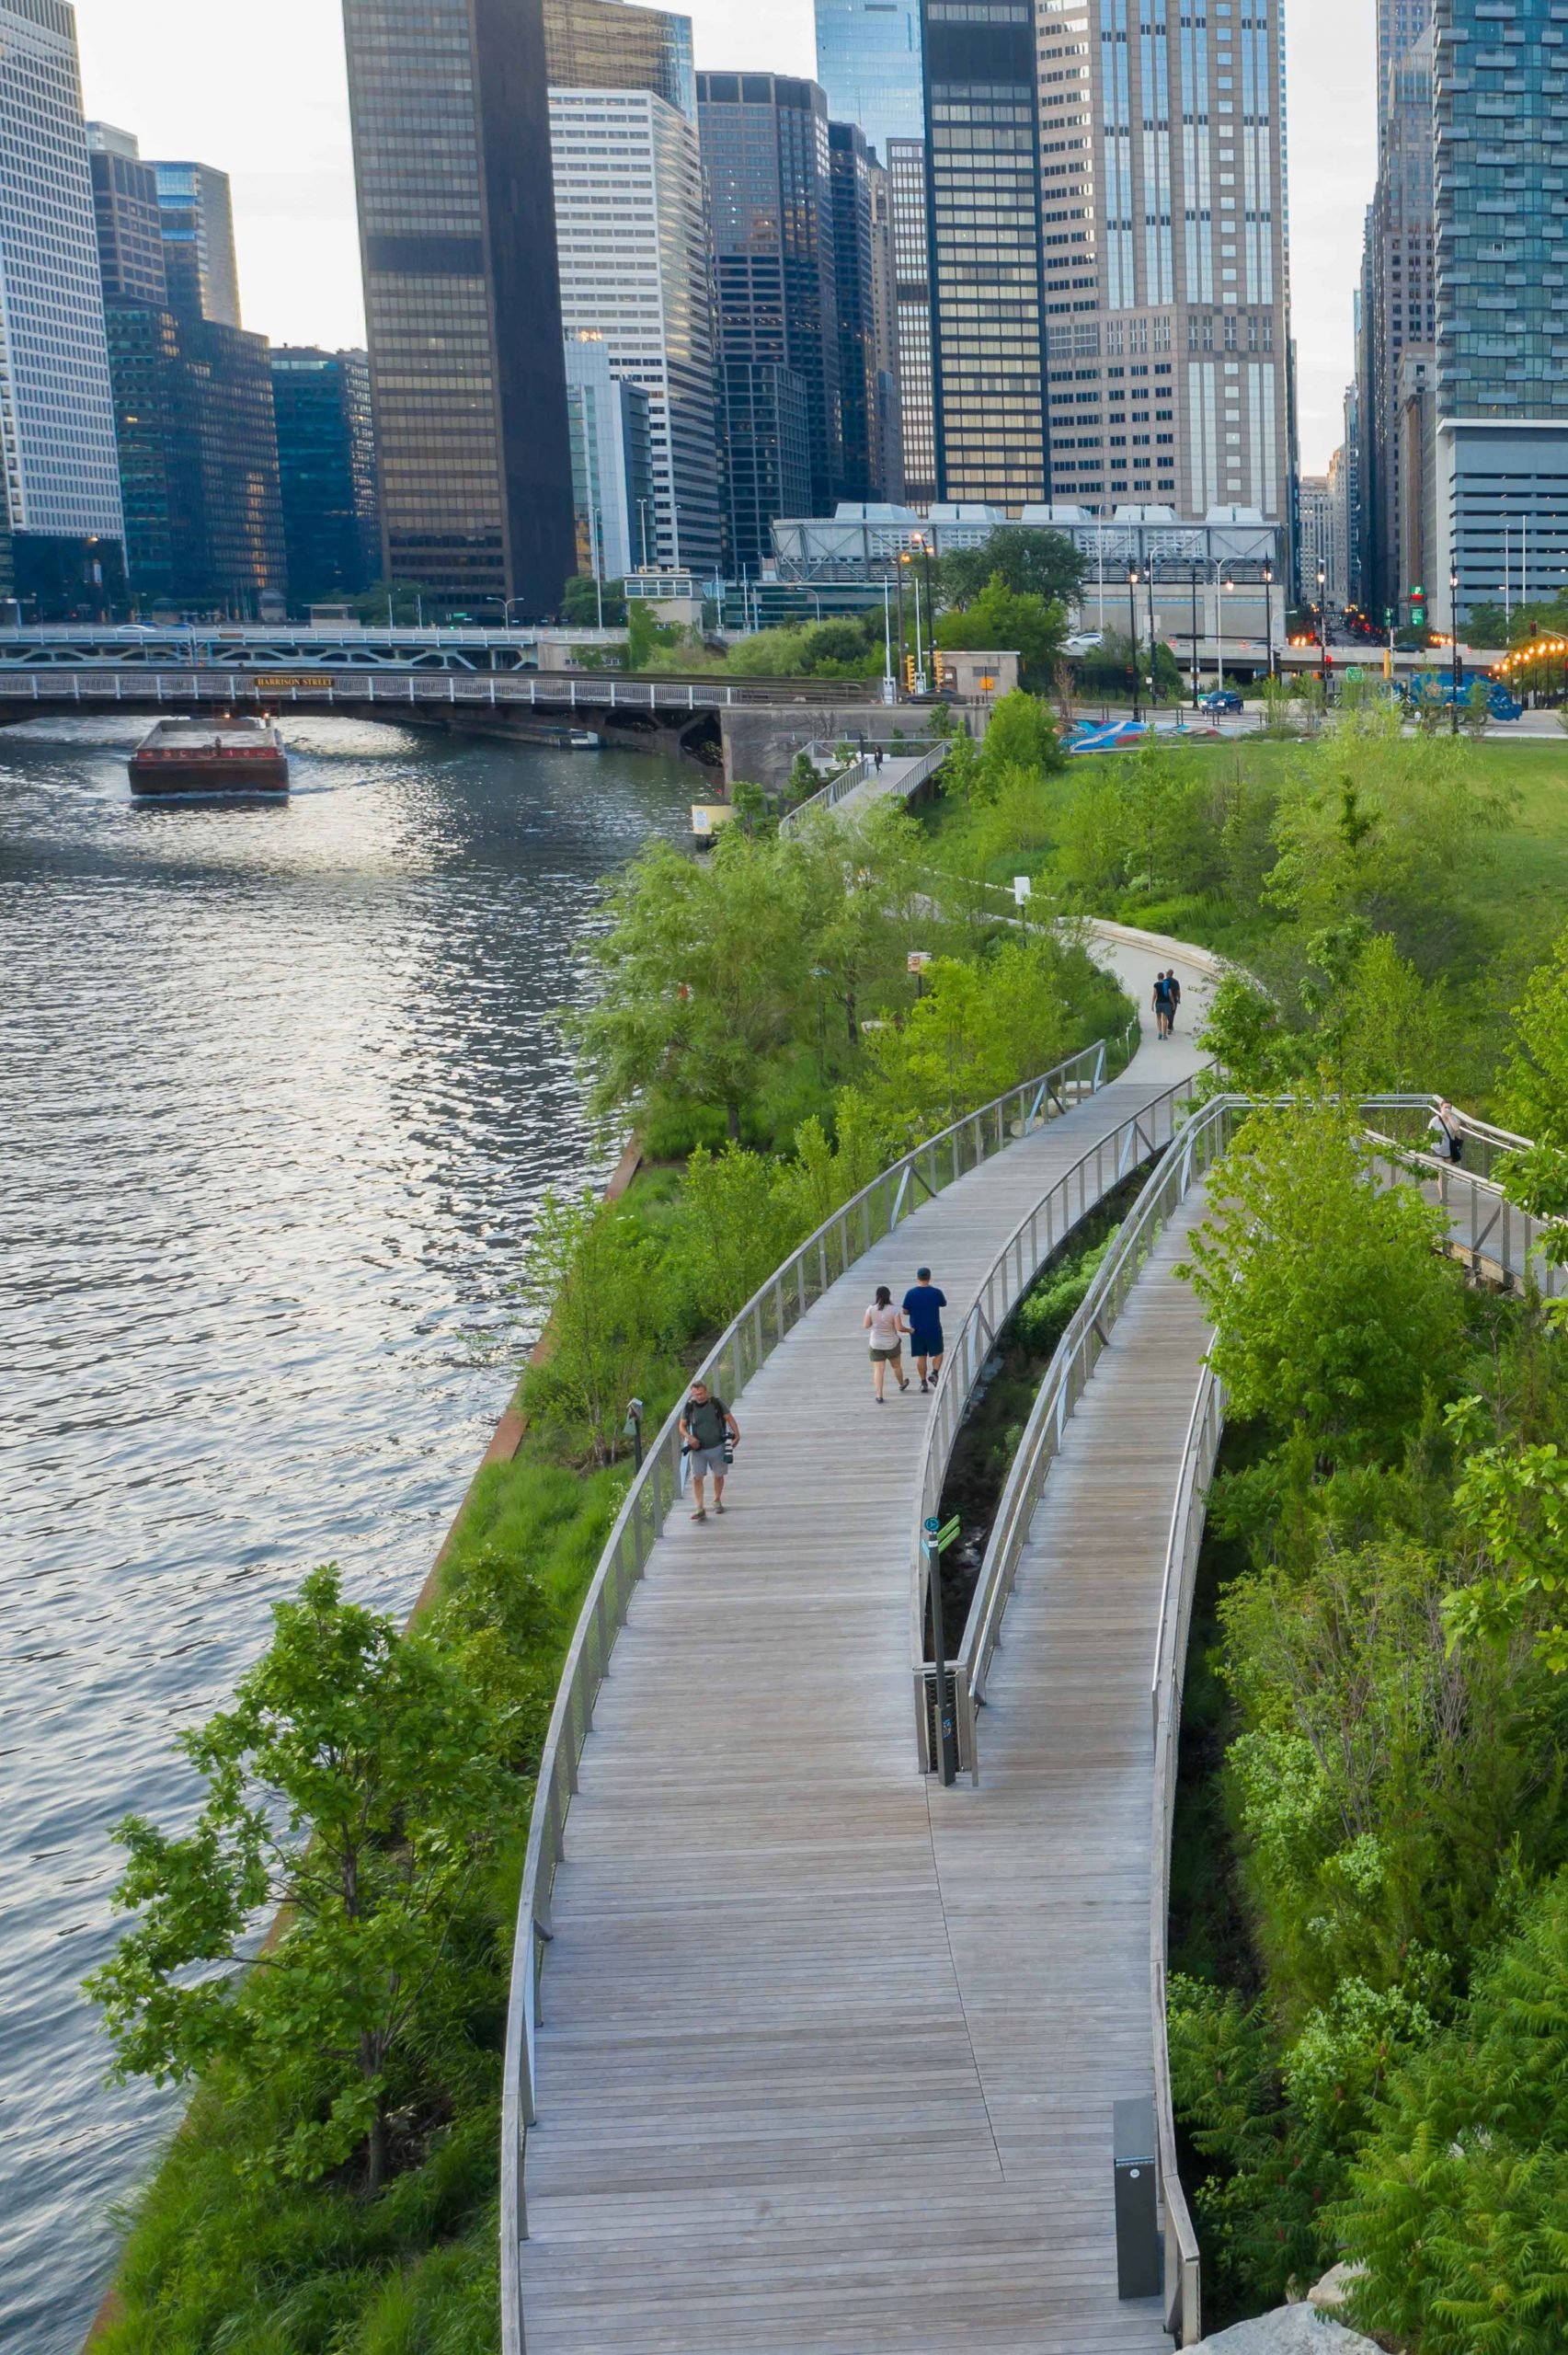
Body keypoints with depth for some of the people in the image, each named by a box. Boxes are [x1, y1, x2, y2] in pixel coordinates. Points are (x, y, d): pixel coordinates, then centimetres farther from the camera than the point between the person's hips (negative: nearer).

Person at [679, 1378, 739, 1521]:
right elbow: (682, 1426, 2)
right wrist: (689, 1437, -16)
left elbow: (729, 1418, -1)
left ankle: (717, 1501, 37)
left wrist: (736, 1434, -12)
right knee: (697, 1478, -9)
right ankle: (701, 1509, -8)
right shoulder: (689, 1407, -7)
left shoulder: (716, 1403, -9)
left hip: (717, 1446, 0)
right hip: (697, 1449, 0)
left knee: (718, 1475, 14)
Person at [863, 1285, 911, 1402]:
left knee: (878, 1370, 1)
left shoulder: (871, 1309, -11)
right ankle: (902, 1384, 48)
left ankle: (879, 1396, -6)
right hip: (892, 1343, 0)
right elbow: (899, 1328, -14)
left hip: (876, 1344, 0)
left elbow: (866, 1326, -4)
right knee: (896, 1366, 23)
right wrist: (909, 1330, 4)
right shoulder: (893, 1310, -15)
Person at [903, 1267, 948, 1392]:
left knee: (920, 1356, 9)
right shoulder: (936, 1292, -11)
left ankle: (923, 1382, 9)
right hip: (933, 1329, -1)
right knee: (938, 1353, 14)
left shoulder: (910, 1293, -8)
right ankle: (935, 1372, -7)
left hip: (916, 1330, 1)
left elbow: (905, 1311, -4)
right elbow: (944, 1304, 9)